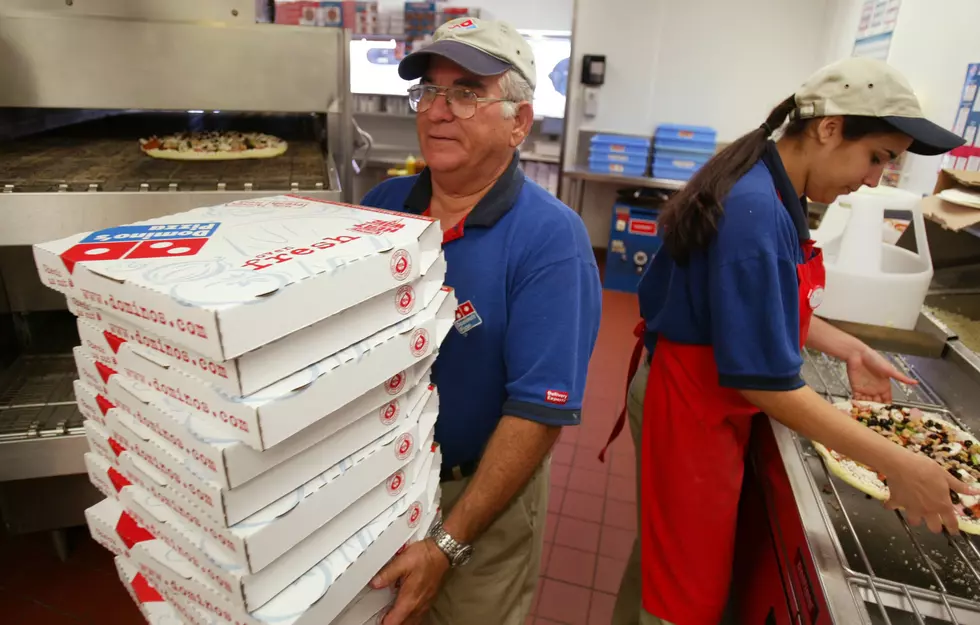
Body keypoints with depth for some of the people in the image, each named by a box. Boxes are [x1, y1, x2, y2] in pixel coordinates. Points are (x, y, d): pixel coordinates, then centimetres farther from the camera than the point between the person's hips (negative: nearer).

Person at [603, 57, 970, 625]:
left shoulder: (770, 190, 3)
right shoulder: (757, 214, -27)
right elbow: (764, 380, -27)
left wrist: (848, 350, 7)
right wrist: (897, 465, -21)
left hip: (701, 394, 10)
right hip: (692, 407, -10)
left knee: (665, 542, 28)